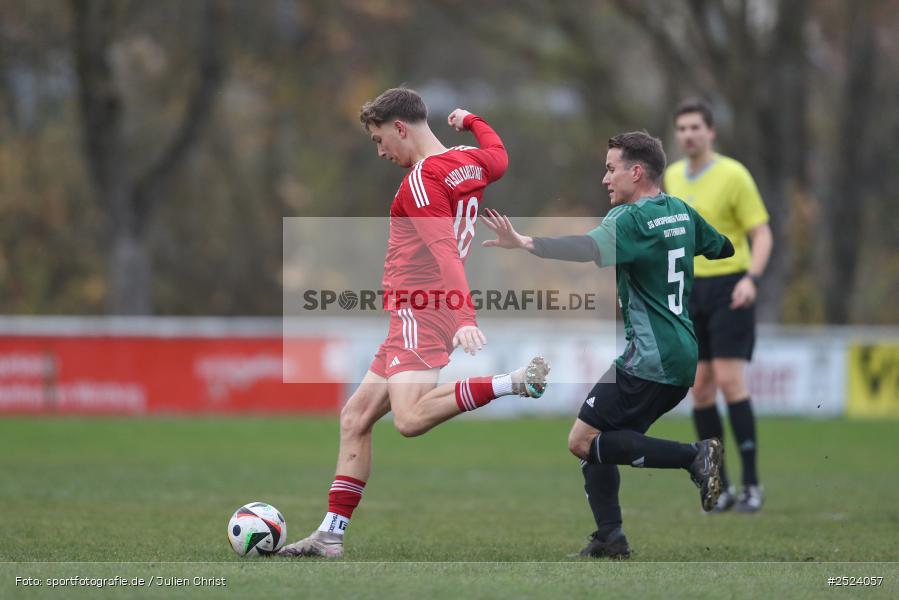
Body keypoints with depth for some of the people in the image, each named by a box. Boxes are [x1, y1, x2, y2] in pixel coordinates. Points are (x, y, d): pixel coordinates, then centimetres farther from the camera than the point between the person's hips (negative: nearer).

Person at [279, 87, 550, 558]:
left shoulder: (422, 179, -13)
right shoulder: (470, 161, 13)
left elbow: (445, 253, -24)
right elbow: (498, 157, 38)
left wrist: (463, 320, -34)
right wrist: (470, 121, 56)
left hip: (421, 313, -10)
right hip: (416, 319, 10)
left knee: (411, 418, -29)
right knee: (355, 417, 11)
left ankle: (514, 382, -25)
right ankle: (331, 534, 12)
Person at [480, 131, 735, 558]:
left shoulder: (630, 219, -14)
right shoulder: (681, 212, 12)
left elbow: (589, 251, -34)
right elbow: (722, 247, 29)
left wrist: (524, 244, -43)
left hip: (650, 359, -9)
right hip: (681, 358, 9)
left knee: (583, 441, -10)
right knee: (600, 441, 15)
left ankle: (693, 457, -17)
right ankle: (609, 539, 11)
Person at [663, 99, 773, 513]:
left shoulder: (733, 175, -8)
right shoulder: (672, 176, 10)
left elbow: (762, 234, -8)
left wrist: (751, 278, -23)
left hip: (729, 288, -6)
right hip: (689, 292, 6)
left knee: (729, 380, -14)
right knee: (700, 389, 1)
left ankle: (751, 484, -8)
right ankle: (720, 487, 9)